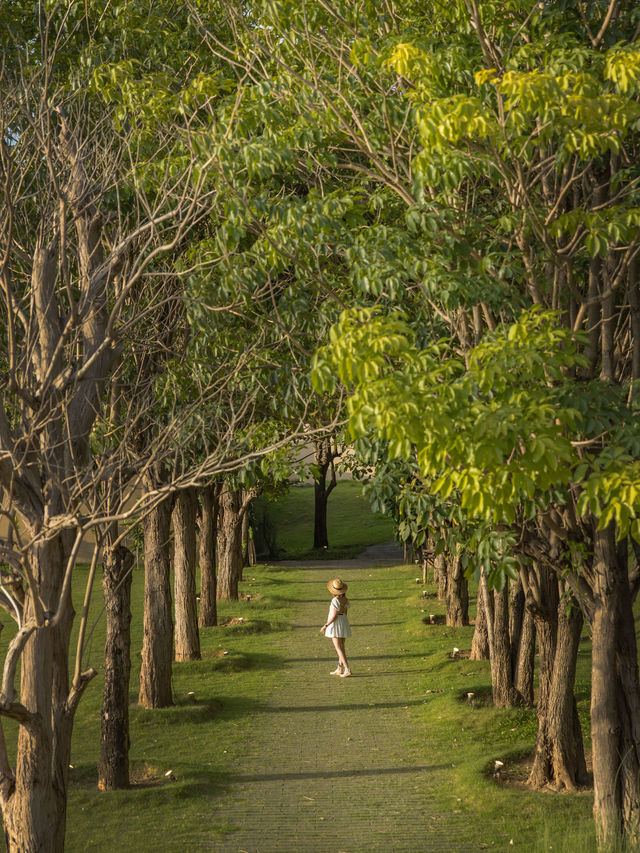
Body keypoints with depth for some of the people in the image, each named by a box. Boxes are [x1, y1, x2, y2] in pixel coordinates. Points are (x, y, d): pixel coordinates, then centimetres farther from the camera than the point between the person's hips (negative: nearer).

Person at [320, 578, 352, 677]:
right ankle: (339, 669, 23)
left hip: (335, 623, -8)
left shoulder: (335, 600, -20)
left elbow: (334, 616, -20)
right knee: (341, 647, 15)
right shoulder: (346, 600, 3)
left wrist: (325, 626, -14)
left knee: (339, 649, -6)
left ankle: (347, 669, -14)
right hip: (344, 623, 8)